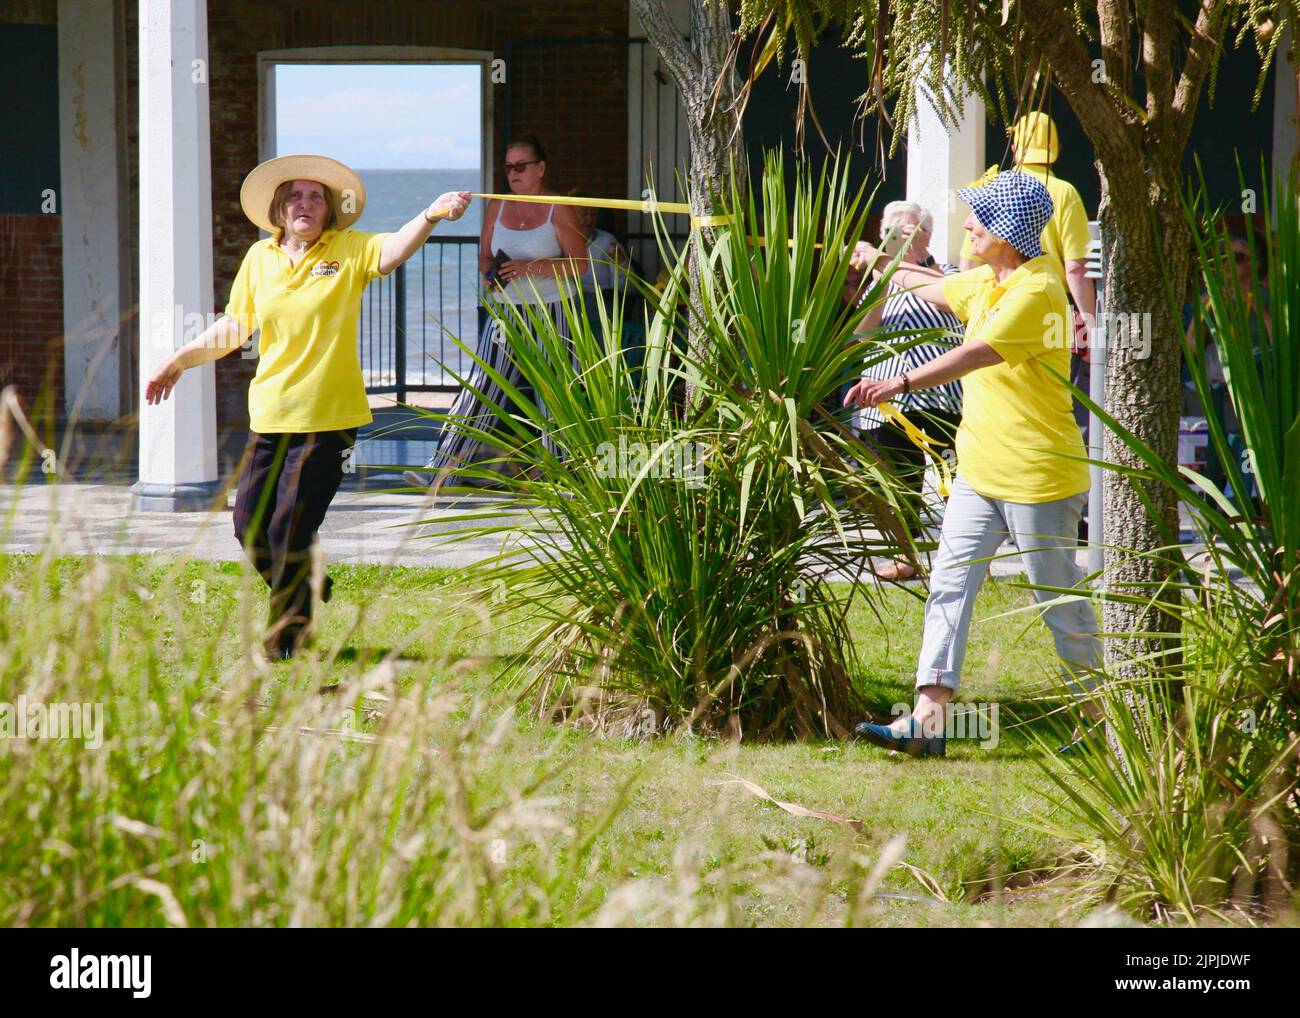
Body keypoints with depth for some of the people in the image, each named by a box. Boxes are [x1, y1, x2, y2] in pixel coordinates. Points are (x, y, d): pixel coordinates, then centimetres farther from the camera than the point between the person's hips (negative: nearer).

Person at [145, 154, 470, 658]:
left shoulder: (349, 250, -4)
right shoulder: (260, 258, 7)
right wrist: (180, 361, 17)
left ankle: (286, 638, 11)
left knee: (290, 530, -5)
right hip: (270, 416, 5)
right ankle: (307, 591, 36)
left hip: (328, 418, -5)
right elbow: (234, 326, 18)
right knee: (250, 526, 9)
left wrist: (431, 215, -42)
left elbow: (394, 248, -23)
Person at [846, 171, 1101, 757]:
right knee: (949, 585, 0)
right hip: (978, 468, 9)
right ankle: (927, 720, -4)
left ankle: (1099, 718, 17)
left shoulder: (1037, 290, -19)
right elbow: (936, 290, 33)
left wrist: (902, 383, -40)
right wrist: (883, 267, 49)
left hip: (1037, 476, -9)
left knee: (1059, 599, 2)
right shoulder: (985, 281, 10)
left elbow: (975, 354, -31)